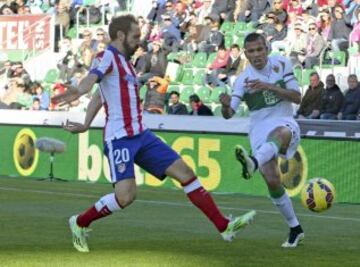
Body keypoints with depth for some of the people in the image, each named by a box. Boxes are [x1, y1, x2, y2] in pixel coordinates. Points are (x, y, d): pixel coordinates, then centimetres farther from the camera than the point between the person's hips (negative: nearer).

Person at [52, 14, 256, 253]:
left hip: (141, 135, 9)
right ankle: (80, 223, 5)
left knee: (184, 171, 4)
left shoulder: (124, 62, 19)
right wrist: (78, 91, -52)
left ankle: (224, 226, 7)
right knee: (126, 195, -19)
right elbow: (92, 77, -30)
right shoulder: (108, 57, -8)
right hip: (120, 138, -9)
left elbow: (99, 96, 25)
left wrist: (86, 125, 19)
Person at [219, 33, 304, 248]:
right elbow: (229, 114, -6)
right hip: (259, 131, 2)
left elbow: (297, 97, -7)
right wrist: (226, 105, -32)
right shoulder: (243, 79, -1)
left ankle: (254, 162, -71)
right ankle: (295, 228, 2)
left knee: (280, 134, -41)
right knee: (272, 180, -15)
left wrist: (268, 86, -21)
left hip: (285, 123, -2)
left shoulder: (281, 64, -1)